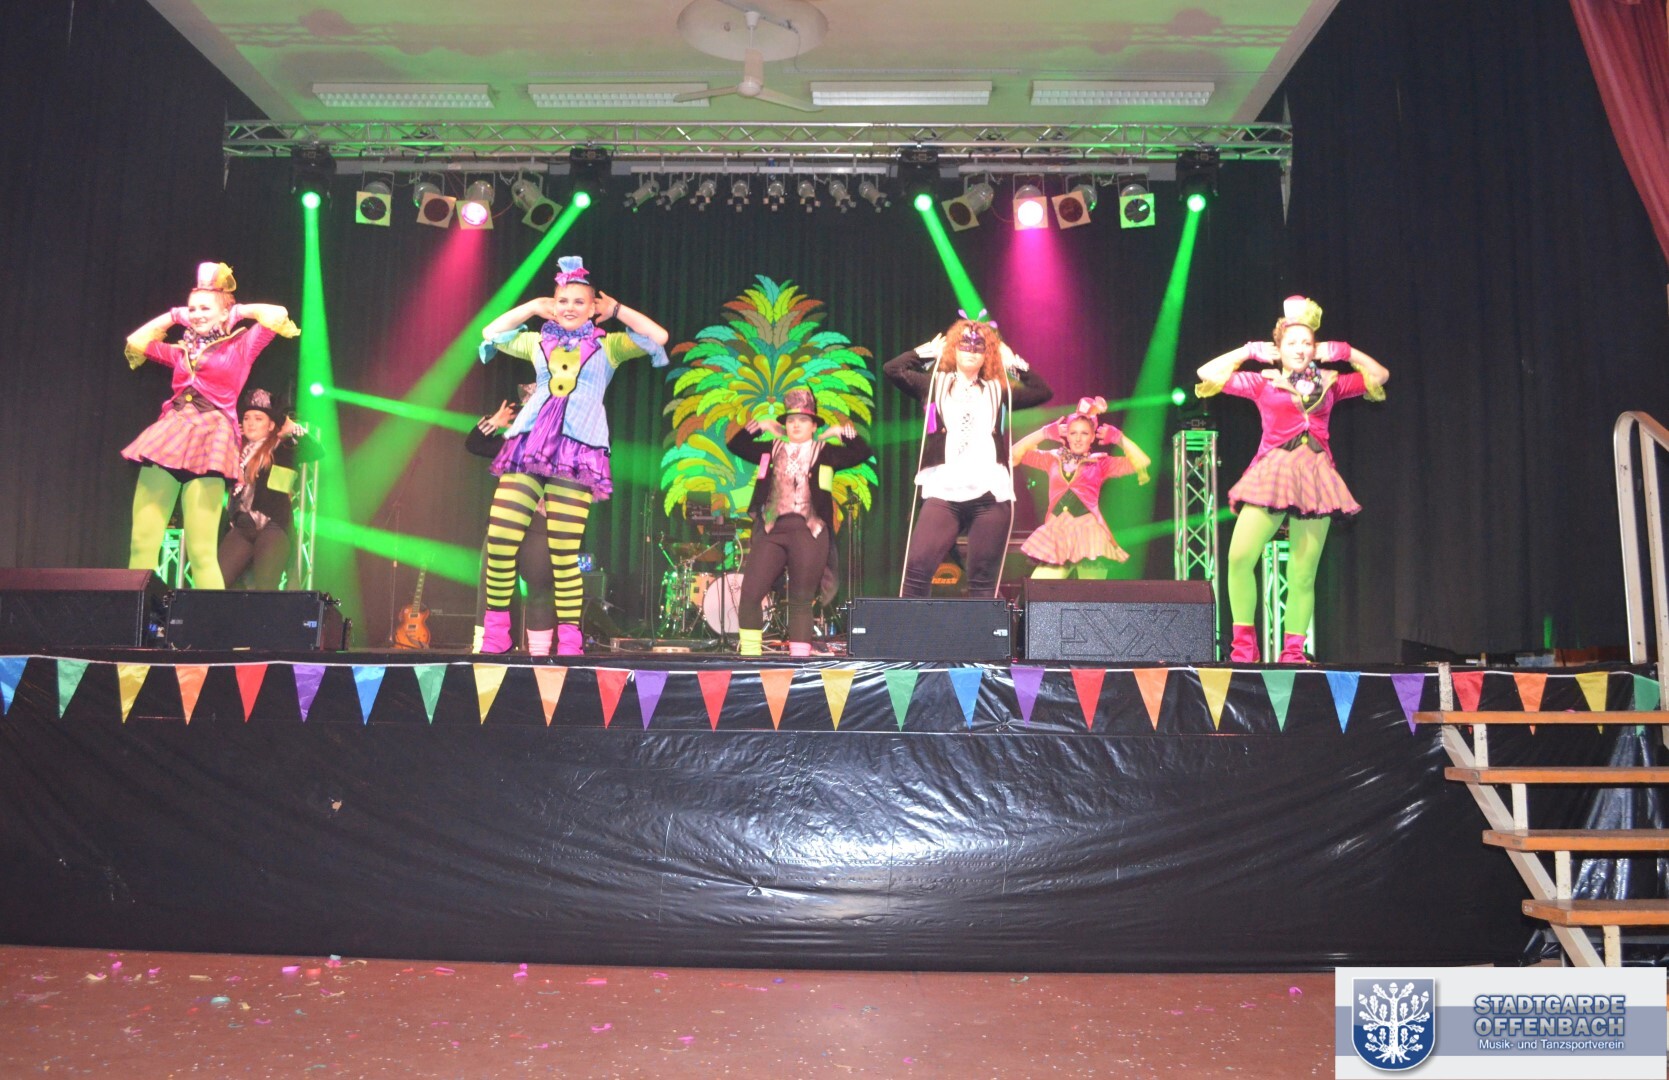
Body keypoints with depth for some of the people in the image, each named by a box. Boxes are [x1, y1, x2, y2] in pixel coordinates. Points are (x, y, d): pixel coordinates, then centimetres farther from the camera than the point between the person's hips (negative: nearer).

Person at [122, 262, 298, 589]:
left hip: (209, 443, -5)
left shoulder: (240, 347, 8)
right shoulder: (182, 351, 20)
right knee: (141, 543, -2)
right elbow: (136, 342, 30)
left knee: (201, 551, -11)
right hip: (167, 438, 5)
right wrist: (172, 317, 26)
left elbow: (278, 315, -3)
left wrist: (240, 311, 11)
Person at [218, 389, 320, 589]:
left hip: (273, 526, -5)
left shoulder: (281, 448, 9)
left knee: (264, 588, -25)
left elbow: (316, 451, -3)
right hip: (241, 527, 5)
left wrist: (294, 429, -1)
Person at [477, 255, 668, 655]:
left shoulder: (608, 346, 13)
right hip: (529, 446, 3)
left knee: (564, 553, -9)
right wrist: (532, 307, 24)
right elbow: (491, 333, 27)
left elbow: (659, 336, 3)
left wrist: (617, 310, 12)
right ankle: (495, 630, 5)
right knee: (499, 539, -8)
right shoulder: (538, 342, 22)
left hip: (576, 452, -3)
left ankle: (569, 640, 1)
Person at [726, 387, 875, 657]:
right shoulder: (773, 449, 18)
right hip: (772, 529, 2)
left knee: (801, 599, 0)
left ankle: (799, 656, 4)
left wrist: (842, 432, 2)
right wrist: (759, 427, 13)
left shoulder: (825, 452, 11)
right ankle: (748, 653, 0)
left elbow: (863, 453, 4)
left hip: (809, 531, -2)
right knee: (750, 592, -7)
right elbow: (735, 445, 20)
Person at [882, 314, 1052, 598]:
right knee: (917, 568, -13)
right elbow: (892, 369, 5)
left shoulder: (997, 390, 18)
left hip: (990, 495, 2)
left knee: (983, 580, 2)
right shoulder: (934, 384, 14)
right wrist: (927, 351, 12)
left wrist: (1014, 362, 16)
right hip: (943, 493, -1)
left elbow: (1043, 392, 16)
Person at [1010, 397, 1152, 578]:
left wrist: (1119, 438, 1)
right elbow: (1015, 454, 8)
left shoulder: (1100, 463, 10)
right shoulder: (1053, 459, 15)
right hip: (1056, 534, 2)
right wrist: (1044, 433, 4)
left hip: (1088, 534, -2)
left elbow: (1142, 463, 3)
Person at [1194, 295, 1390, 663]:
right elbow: (1207, 373, 9)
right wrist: (1249, 351, 11)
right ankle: (1244, 641, -7)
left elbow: (1379, 374, 26)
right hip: (1272, 474, -2)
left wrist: (1343, 353, 17)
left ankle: (1293, 650, 5)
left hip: (1315, 478, 2)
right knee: (1240, 557, -20)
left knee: (1302, 575, -4)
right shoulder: (1263, 383, 11)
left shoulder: (1329, 384, 16)